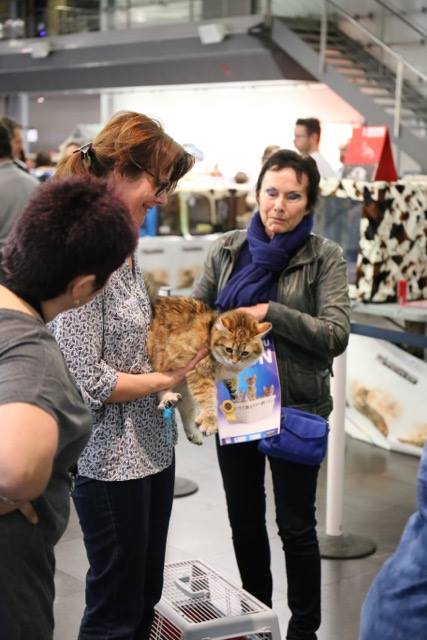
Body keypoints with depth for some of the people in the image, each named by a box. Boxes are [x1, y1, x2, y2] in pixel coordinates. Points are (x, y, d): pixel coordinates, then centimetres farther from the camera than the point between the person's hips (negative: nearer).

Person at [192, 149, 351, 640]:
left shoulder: (325, 258, -8)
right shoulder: (227, 250, 2)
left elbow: (335, 334, -16)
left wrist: (270, 313, -23)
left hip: (296, 407, -4)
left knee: (295, 525, 7)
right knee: (244, 519, 16)